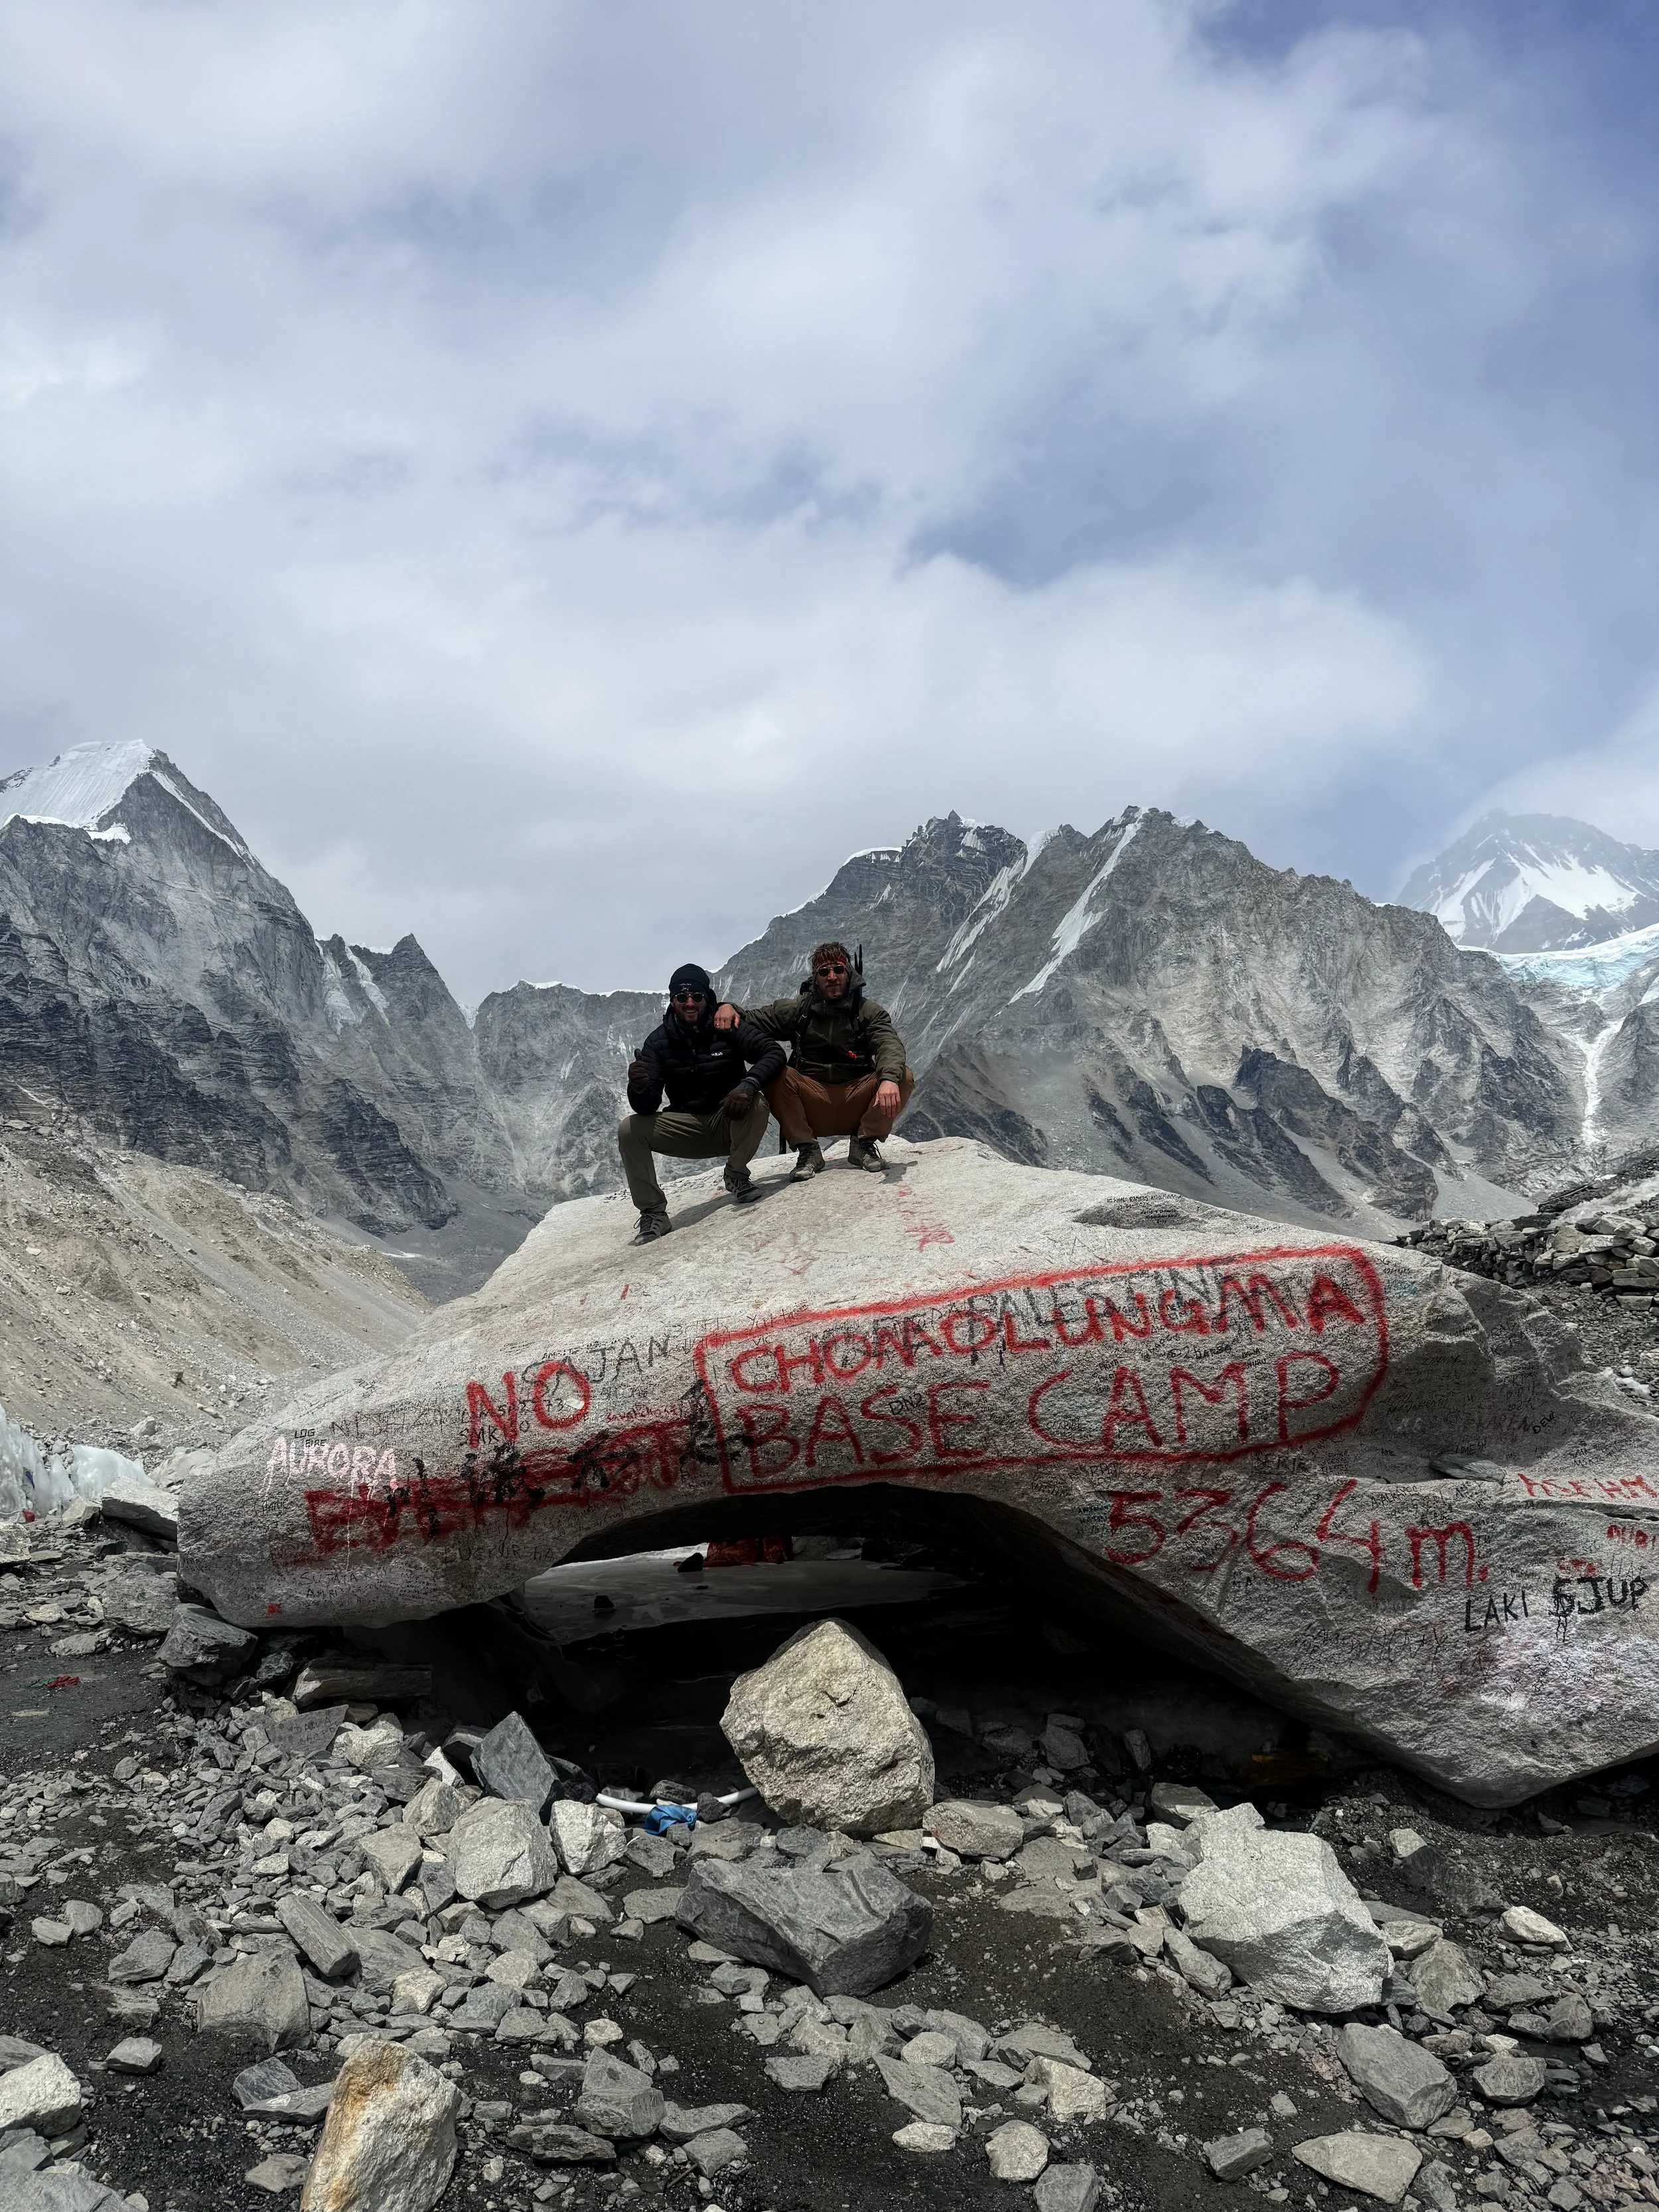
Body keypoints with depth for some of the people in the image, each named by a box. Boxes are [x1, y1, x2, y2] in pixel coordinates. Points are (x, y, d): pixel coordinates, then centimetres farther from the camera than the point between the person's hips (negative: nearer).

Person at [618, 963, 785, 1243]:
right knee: (629, 1130, -20)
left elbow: (774, 1052, -17)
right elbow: (647, 1108, -12)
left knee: (756, 1104, -32)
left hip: (730, 1122, -1)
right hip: (686, 1129, 1)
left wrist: (748, 1084, -36)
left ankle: (736, 1175, -7)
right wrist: (639, 1086, -38)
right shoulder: (659, 1042, -6)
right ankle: (653, 1214, -11)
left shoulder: (728, 1029, -9)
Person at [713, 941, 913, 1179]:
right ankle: (808, 1150, -11)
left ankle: (864, 1145, -3)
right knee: (772, 1074, -26)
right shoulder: (796, 1010, 3)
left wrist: (889, 1079, -41)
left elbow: (890, 1047, -18)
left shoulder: (870, 1012, 0)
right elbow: (751, 1019, 5)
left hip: (856, 1104, 0)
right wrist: (728, 1008, -20)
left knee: (904, 1078, -24)